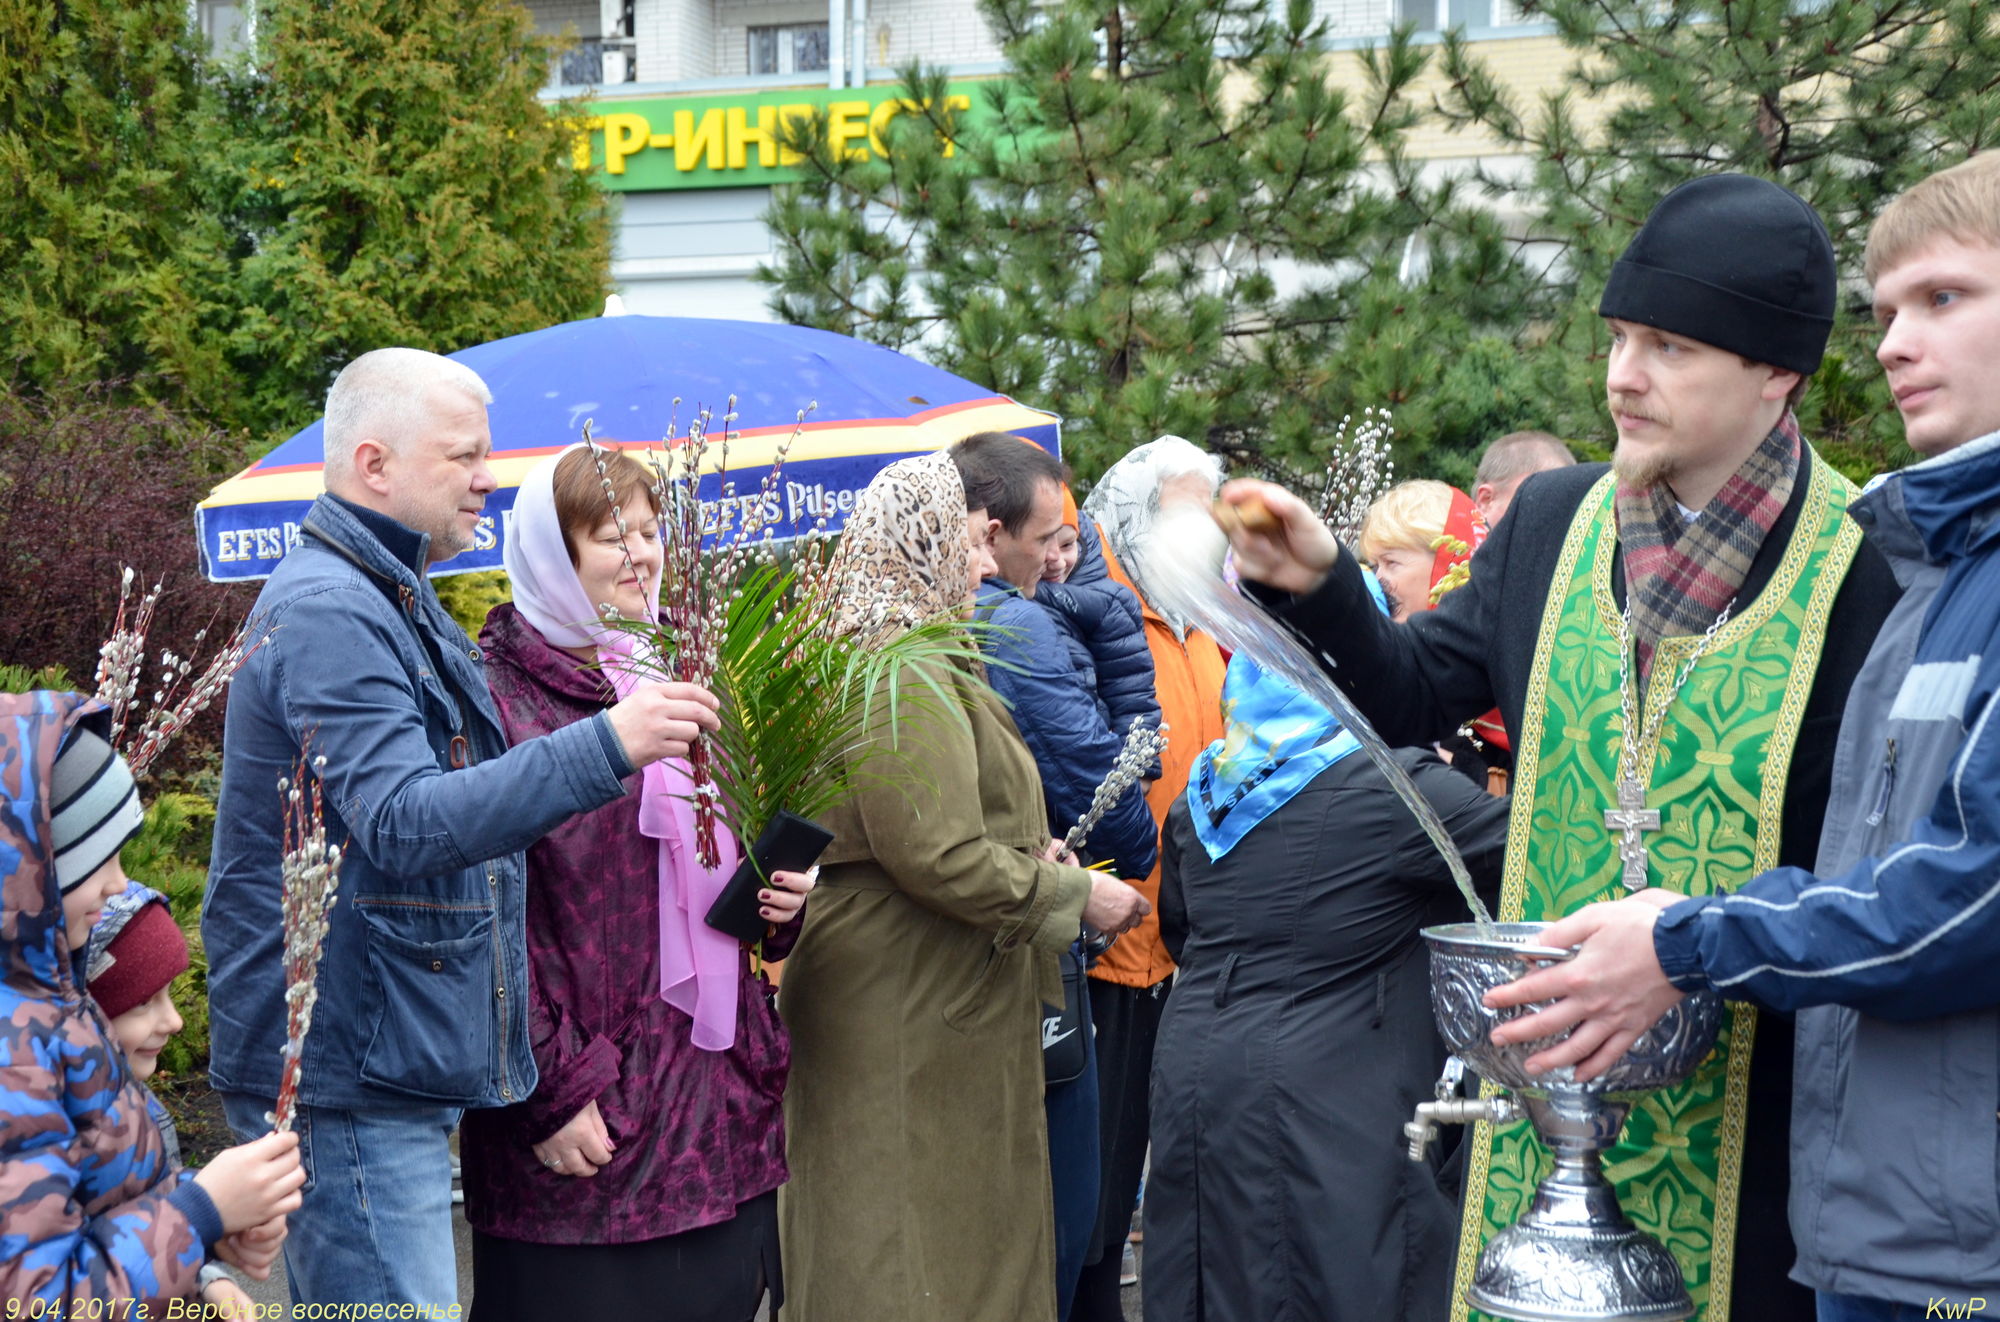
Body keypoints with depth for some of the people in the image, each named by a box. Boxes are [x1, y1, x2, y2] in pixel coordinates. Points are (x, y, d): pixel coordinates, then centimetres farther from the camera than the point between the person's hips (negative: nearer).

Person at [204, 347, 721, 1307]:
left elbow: (451, 793, 32)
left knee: (336, 1300, 16)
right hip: (345, 1074, -11)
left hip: (392, 1064, 11)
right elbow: (404, 824, -29)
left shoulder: (386, 601, 19)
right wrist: (607, 746, -36)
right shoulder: (327, 615, -17)